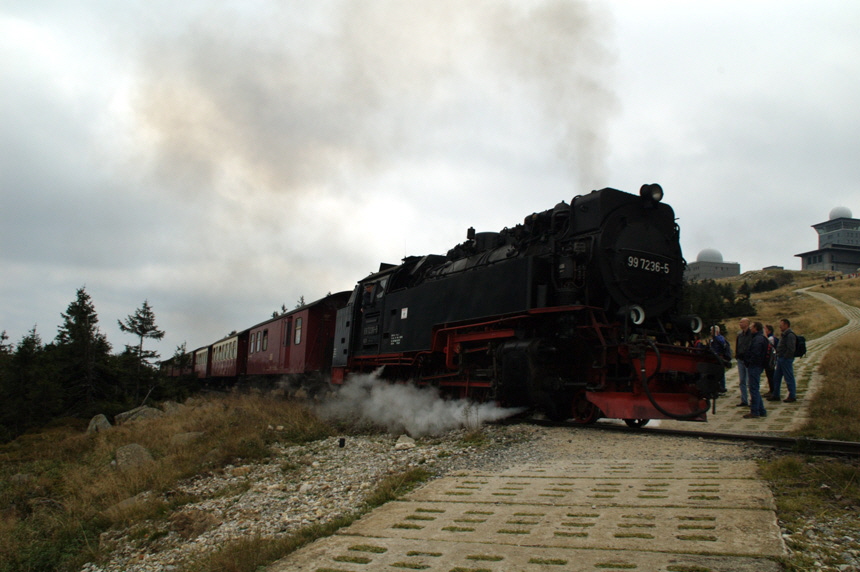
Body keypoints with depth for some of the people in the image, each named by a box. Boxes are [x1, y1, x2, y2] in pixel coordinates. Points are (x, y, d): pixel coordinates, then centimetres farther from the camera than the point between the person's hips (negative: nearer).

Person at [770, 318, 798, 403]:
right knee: (776, 377, 13)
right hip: (780, 359, 10)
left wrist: (784, 357, -17)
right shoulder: (784, 334, 15)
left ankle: (792, 396, 7)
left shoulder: (790, 335, -16)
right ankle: (776, 395, 20)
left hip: (786, 360, -10)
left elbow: (791, 349, -23)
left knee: (789, 378, -1)